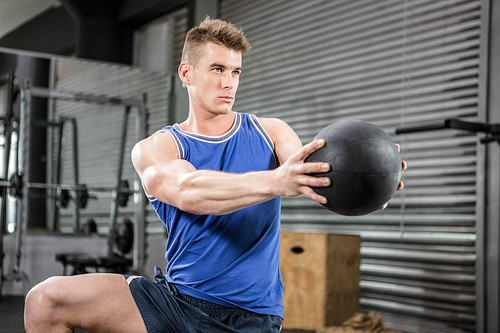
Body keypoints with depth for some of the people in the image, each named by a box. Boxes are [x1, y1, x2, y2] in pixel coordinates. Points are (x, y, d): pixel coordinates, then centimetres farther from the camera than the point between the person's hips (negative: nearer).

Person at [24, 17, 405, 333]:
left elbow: (315, 171, -15)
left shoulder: (271, 132, 6)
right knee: (46, 299, -16)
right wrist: (274, 182, -42)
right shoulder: (155, 148, -1)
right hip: (174, 300, 0)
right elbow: (186, 191, -25)